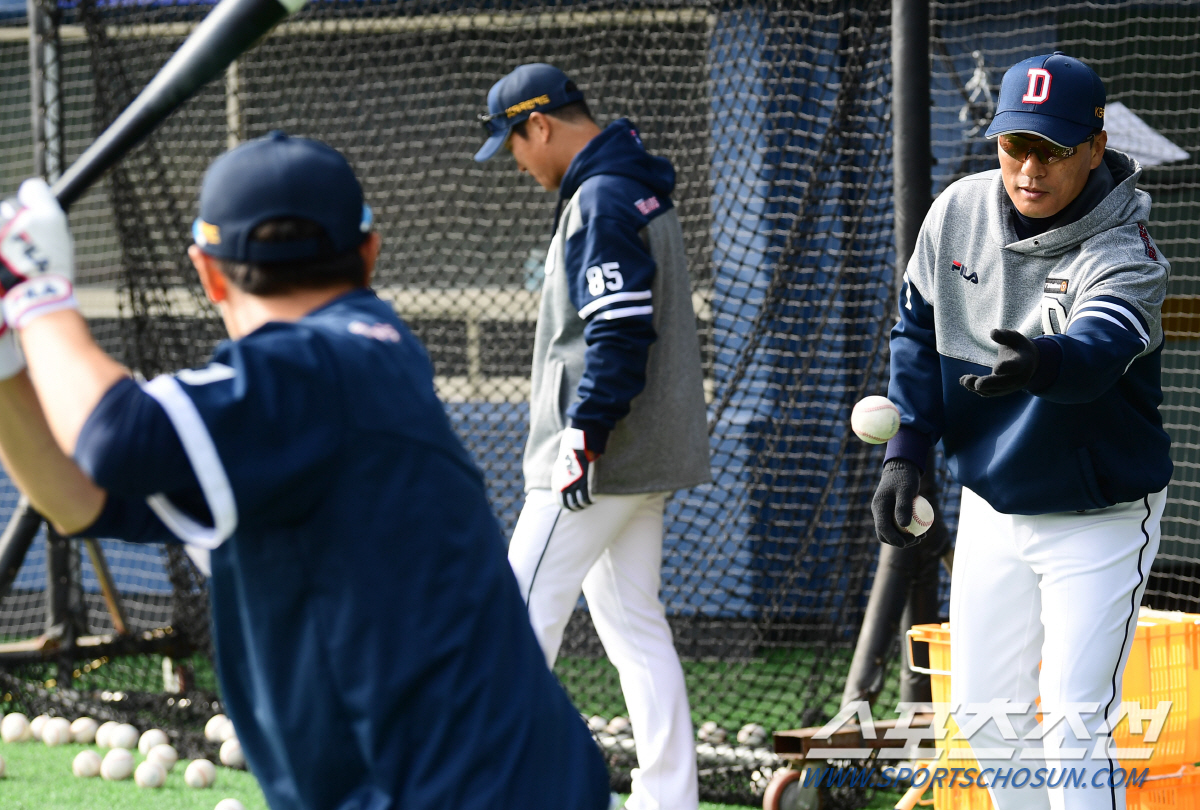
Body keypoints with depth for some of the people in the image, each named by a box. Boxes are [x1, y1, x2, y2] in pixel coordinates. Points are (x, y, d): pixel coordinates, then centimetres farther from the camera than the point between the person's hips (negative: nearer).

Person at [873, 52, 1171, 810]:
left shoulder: (1126, 254, -24)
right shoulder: (958, 213, -6)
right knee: (984, 713, 13)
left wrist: (1041, 364, -66)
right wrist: (905, 452, -4)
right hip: (992, 511, 6)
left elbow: (1099, 348, -44)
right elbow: (919, 334, 7)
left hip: (1099, 522, -6)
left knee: (1074, 732, -11)